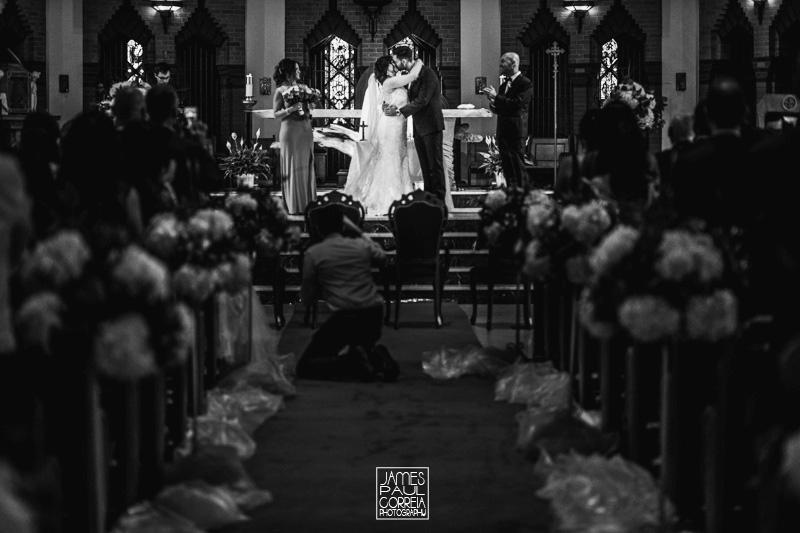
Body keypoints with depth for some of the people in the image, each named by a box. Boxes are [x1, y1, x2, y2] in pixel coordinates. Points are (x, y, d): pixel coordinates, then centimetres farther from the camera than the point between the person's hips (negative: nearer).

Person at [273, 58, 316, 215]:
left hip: (306, 130, 6)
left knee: (307, 167, 5)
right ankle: (294, 206, 1)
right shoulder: (280, 91, -2)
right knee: (293, 169, -4)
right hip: (290, 131, -6)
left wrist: (307, 110, 2)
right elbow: (276, 114, -5)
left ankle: (307, 203, 10)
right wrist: (291, 109, -18)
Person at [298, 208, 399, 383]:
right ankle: (376, 357, -1)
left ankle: (352, 361, -19)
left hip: (344, 318, -5)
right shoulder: (362, 245, 10)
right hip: (374, 316, 5)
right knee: (362, 345, 35)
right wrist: (359, 232, 35)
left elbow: (307, 298, 6)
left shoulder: (313, 254, 0)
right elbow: (381, 256, 35)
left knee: (304, 367, 4)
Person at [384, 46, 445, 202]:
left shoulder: (427, 73, -12)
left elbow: (422, 100, -19)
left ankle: (439, 200, -4)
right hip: (419, 127, 8)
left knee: (435, 166, -6)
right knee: (425, 167, 8)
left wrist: (399, 111, -16)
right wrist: (396, 107, 0)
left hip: (430, 125, -8)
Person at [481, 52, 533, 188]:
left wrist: (496, 97, -19)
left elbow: (517, 104, -21)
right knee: (507, 169, 9)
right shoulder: (504, 84, 17)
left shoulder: (525, 84, -8)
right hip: (503, 132, 8)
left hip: (516, 132, -8)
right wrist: (493, 103, -3)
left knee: (517, 168, -8)